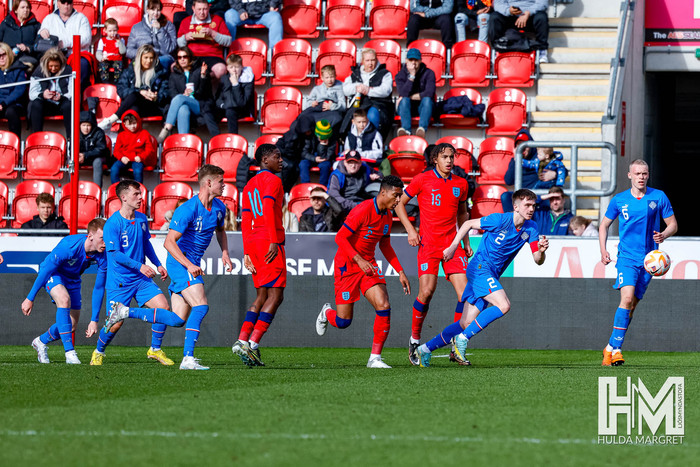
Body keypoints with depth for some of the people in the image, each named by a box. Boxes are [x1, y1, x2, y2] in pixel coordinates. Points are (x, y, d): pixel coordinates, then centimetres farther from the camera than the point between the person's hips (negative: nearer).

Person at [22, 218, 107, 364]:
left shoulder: (103, 257, -23)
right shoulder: (68, 246, -37)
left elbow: (99, 289, -13)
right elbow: (45, 271, -26)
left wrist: (94, 320, -13)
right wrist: (30, 299, -20)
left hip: (72, 279, 5)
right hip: (53, 274, -5)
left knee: (71, 327, 3)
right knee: (64, 299, -35)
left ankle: (41, 342, 33)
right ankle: (69, 352, -33)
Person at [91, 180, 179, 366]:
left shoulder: (142, 219, 6)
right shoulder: (112, 224, -15)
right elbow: (115, 254, -18)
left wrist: (158, 264, 15)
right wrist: (139, 266, -23)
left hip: (141, 278, 6)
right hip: (119, 281, -6)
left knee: (163, 306, -10)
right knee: (116, 323, -7)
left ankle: (155, 349, 6)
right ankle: (98, 353, 21)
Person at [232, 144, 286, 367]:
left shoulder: (250, 185, 22)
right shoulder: (272, 180, -4)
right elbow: (269, 210, -17)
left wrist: (247, 252, 19)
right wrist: (274, 241, -21)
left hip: (253, 242, 9)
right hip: (269, 240, -9)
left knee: (262, 296, 13)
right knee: (275, 295, -9)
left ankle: (242, 341, 3)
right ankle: (253, 344, -18)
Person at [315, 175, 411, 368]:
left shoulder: (387, 215, 4)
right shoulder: (363, 210, -20)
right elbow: (340, 237, -20)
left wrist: (400, 272, 13)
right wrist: (358, 259, -29)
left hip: (369, 265, 6)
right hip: (347, 265, -6)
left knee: (384, 307, -15)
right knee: (343, 322, -2)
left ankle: (375, 358, -8)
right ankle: (327, 313, 36)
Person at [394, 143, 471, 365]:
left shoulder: (461, 184, 12)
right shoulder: (423, 180, 0)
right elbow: (400, 203, 8)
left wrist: (466, 242, 19)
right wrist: (410, 230, -3)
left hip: (452, 244, 4)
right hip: (428, 243, -4)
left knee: (465, 292, -8)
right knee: (427, 291, -16)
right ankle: (415, 338, 5)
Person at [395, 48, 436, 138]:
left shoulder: (429, 73, -2)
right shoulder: (401, 75, 1)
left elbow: (429, 93, -17)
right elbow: (403, 93, -17)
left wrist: (410, 97, -14)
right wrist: (411, 76, -20)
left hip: (423, 107, -1)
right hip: (407, 107, 1)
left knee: (427, 99, -32)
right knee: (404, 100, -31)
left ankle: (422, 128, -55)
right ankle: (406, 130, -54)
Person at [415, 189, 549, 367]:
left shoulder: (530, 228, 5)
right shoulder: (500, 220, -13)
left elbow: (538, 260, 3)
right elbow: (468, 224, -1)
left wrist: (542, 250, -19)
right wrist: (453, 247, -5)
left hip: (492, 275, 7)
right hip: (480, 267, -7)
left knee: (466, 324, 4)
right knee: (503, 305, -26)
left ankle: (425, 349, 14)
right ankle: (463, 338, -17)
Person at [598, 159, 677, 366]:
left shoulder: (658, 197, 3)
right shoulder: (619, 200, 3)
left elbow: (673, 225, 8)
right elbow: (604, 225, 16)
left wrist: (663, 235, -14)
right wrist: (603, 250, 3)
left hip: (648, 260, 2)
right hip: (627, 257, -2)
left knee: (632, 305, 3)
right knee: (627, 298, -22)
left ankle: (611, 347, 14)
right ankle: (615, 348, -23)